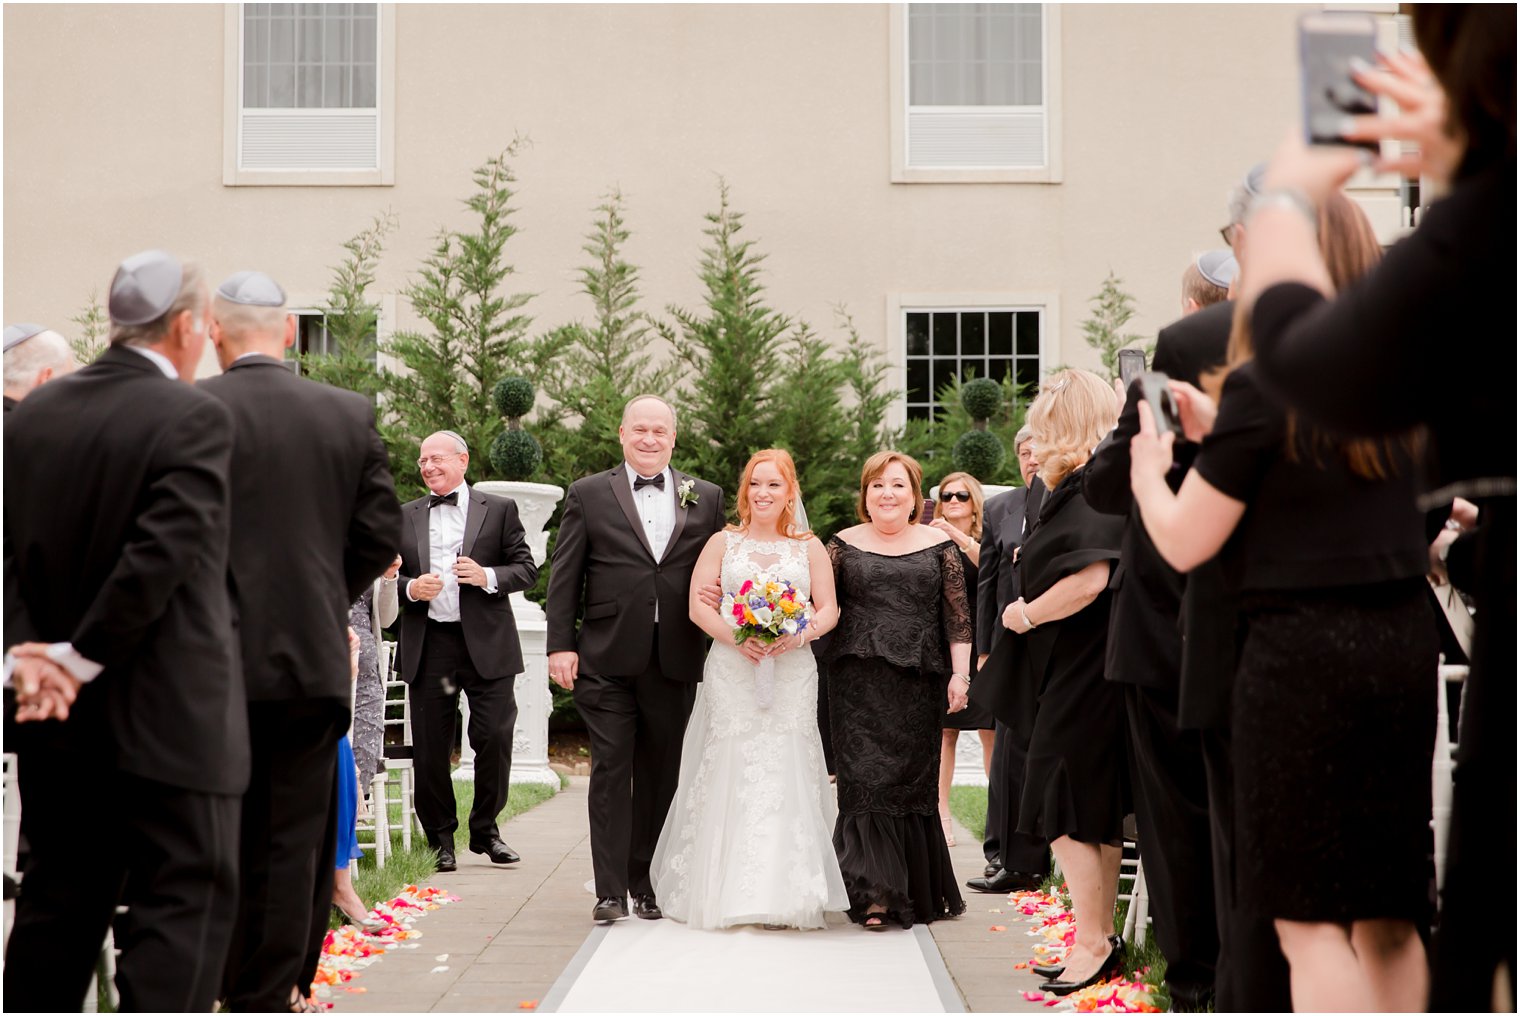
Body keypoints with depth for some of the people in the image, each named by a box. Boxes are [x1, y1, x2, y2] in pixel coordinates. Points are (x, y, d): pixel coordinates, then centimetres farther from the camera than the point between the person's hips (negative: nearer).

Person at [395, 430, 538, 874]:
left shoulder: (500, 510, 6)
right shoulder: (405, 516, 12)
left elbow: (527, 569, 3)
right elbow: (388, 577, 11)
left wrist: (488, 577, -14)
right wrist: (410, 588, -9)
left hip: (486, 643, -2)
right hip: (428, 646, 2)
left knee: (494, 738, -2)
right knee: (430, 748, 4)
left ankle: (485, 830, 16)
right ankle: (441, 838, 17)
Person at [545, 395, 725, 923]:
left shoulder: (706, 498, 11)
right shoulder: (589, 494, 5)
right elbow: (564, 576, 3)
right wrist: (561, 645, -4)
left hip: (676, 659, 2)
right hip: (608, 657, -2)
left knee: (660, 775, 8)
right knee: (611, 770, -4)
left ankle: (646, 883, 18)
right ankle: (610, 891, -3)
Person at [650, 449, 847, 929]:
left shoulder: (809, 547, 12)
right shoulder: (722, 543, 10)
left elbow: (829, 609, 7)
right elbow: (698, 605, 2)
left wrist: (799, 635, -14)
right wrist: (737, 637, -15)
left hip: (792, 677, 1)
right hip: (731, 674, 0)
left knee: (787, 777, -6)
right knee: (731, 777, -6)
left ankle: (786, 899, -3)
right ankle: (727, 893, 1)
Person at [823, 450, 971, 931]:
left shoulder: (938, 546, 7)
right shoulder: (844, 545, 7)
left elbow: (958, 617, 5)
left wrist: (960, 675, -3)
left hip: (918, 684, 1)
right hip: (859, 683, 0)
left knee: (913, 779, 6)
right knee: (866, 780, -8)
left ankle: (917, 891, 20)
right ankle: (877, 894, -9)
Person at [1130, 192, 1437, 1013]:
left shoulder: (1263, 384, -12)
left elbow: (1185, 543, -7)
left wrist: (1147, 467, 11)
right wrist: (1217, 433, 24)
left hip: (1301, 649, -7)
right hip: (1405, 642, 7)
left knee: (1308, 918, -1)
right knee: (1386, 914, 14)